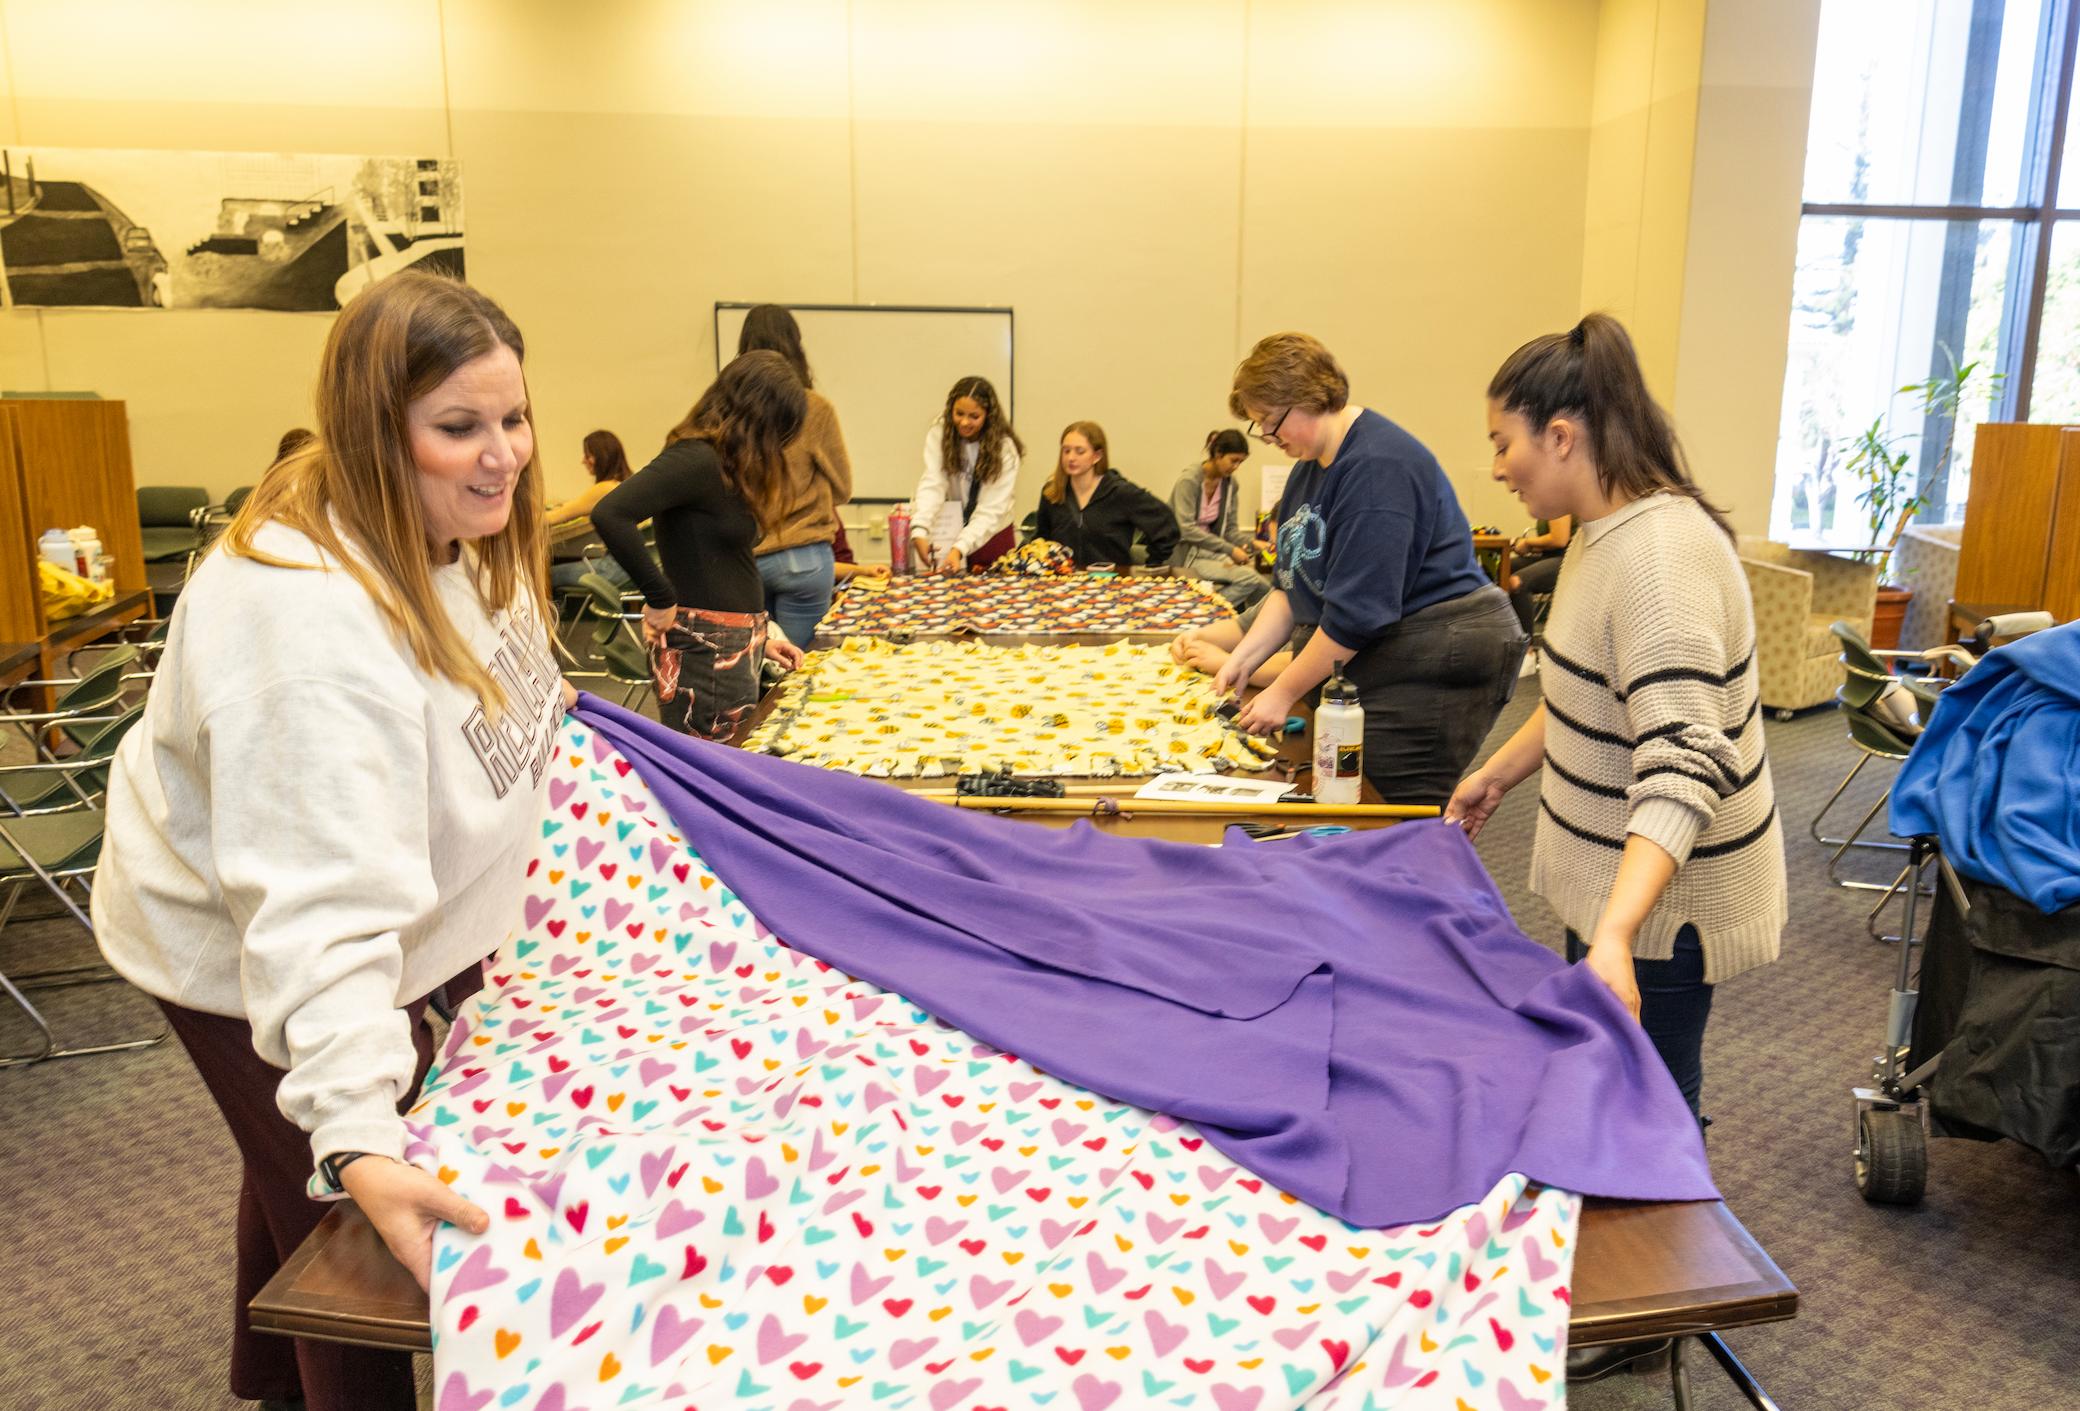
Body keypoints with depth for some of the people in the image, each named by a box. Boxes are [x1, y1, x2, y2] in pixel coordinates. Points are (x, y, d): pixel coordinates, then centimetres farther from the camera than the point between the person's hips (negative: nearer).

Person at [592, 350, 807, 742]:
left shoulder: (725, 466, 12)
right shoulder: (697, 460, -16)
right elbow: (610, 515, -28)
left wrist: (755, 639, 14)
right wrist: (661, 602, -20)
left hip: (736, 647, 9)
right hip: (706, 655, -9)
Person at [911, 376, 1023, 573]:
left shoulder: (1004, 448, -18)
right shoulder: (940, 433, -14)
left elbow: (991, 510, -23)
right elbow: (932, 484, -24)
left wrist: (959, 549, -36)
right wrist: (919, 532, -40)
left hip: (991, 535, -1)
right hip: (951, 531, 1)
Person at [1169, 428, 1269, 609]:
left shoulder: (1230, 483, 6)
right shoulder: (1189, 480, -13)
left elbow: (1230, 529, 9)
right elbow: (1187, 529, -20)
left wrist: (1252, 543, -12)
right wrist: (1230, 550, -22)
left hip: (1211, 551, 6)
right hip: (1186, 554, -6)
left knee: (1263, 586, -17)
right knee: (1249, 577, -25)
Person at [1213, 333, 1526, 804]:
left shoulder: (1378, 467, -17)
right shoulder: (1310, 468, 15)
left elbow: (1355, 612, -21)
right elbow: (1291, 588, 16)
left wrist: (1284, 692, -13)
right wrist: (1243, 659, 3)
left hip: (1434, 664, -9)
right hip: (1364, 662, 9)